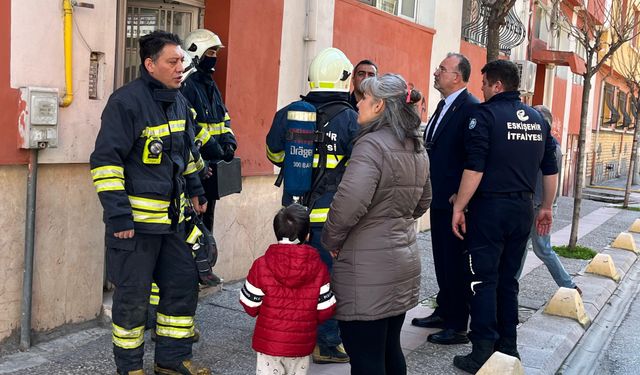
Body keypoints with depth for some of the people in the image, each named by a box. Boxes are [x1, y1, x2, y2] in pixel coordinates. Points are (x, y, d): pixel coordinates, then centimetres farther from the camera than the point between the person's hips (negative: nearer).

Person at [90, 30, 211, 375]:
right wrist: (118, 215, -21)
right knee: (132, 295, 4)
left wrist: (194, 189, 27)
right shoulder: (127, 101, -15)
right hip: (135, 218, -8)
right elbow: (105, 161, -17)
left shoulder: (179, 101, 10)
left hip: (171, 218, 8)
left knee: (183, 283, 13)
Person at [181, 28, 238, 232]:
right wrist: (210, 146, -22)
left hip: (210, 168, 10)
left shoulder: (210, 85, 18)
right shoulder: (186, 84, -13)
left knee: (207, 218, 18)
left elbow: (224, 120, 22)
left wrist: (229, 142, 5)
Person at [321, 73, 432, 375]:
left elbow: (349, 203, -27)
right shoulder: (417, 148, 12)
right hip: (403, 260, 9)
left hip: (367, 270, -9)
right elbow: (422, 202, 24)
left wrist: (331, 241, -11)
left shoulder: (372, 144, -16)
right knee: (389, 350, 20)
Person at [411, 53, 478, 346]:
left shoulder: (470, 108, -15)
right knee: (441, 259, 18)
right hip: (438, 197, 9)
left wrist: (459, 196, -20)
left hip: (455, 200, -9)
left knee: (456, 262, -1)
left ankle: (458, 326, 10)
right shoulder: (443, 105, 14)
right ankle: (443, 312, 32)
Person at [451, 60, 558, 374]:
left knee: (484, 279, 0)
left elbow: (474, 168, -17)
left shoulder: (486, 114, -10)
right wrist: (546, 207, 23)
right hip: (523, 208, 6)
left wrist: (459, 208, -12)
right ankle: (508, 346, 23)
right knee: (508, 279, 15)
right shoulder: (538, 118, 11)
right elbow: (550, 169, 14)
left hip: (489, 207, -6)